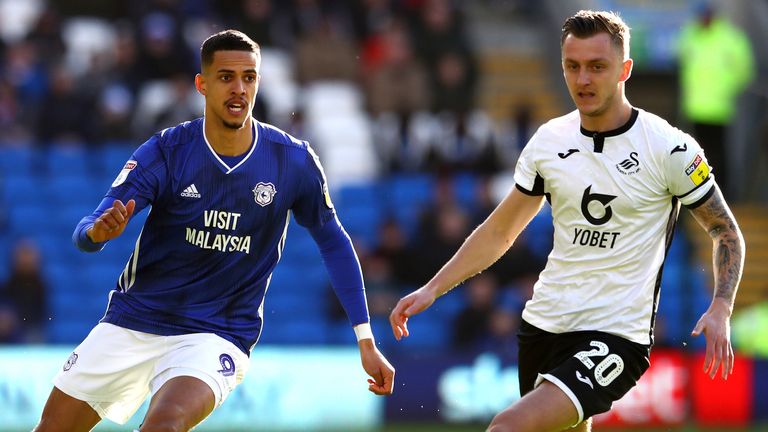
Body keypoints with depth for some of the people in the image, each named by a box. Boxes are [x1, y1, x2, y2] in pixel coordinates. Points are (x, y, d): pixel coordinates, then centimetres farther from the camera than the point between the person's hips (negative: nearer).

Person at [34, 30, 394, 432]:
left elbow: (333, 242, 6)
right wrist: (99, 230, -40)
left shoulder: (294, 161, -8)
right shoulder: (166, 151, -10)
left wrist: (366, 342, 2)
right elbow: (85, 234, -13)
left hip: (216, 336, -2)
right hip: (132, 322, 2)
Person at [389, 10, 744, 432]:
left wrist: (719, 311, -14)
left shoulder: (669, 148, -8)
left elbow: (725, 231, 2)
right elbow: (499, 232, 16)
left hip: (617, 333, -6)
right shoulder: (549, 140, 5)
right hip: (543, 324, 6)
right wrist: (431, 290, 7)